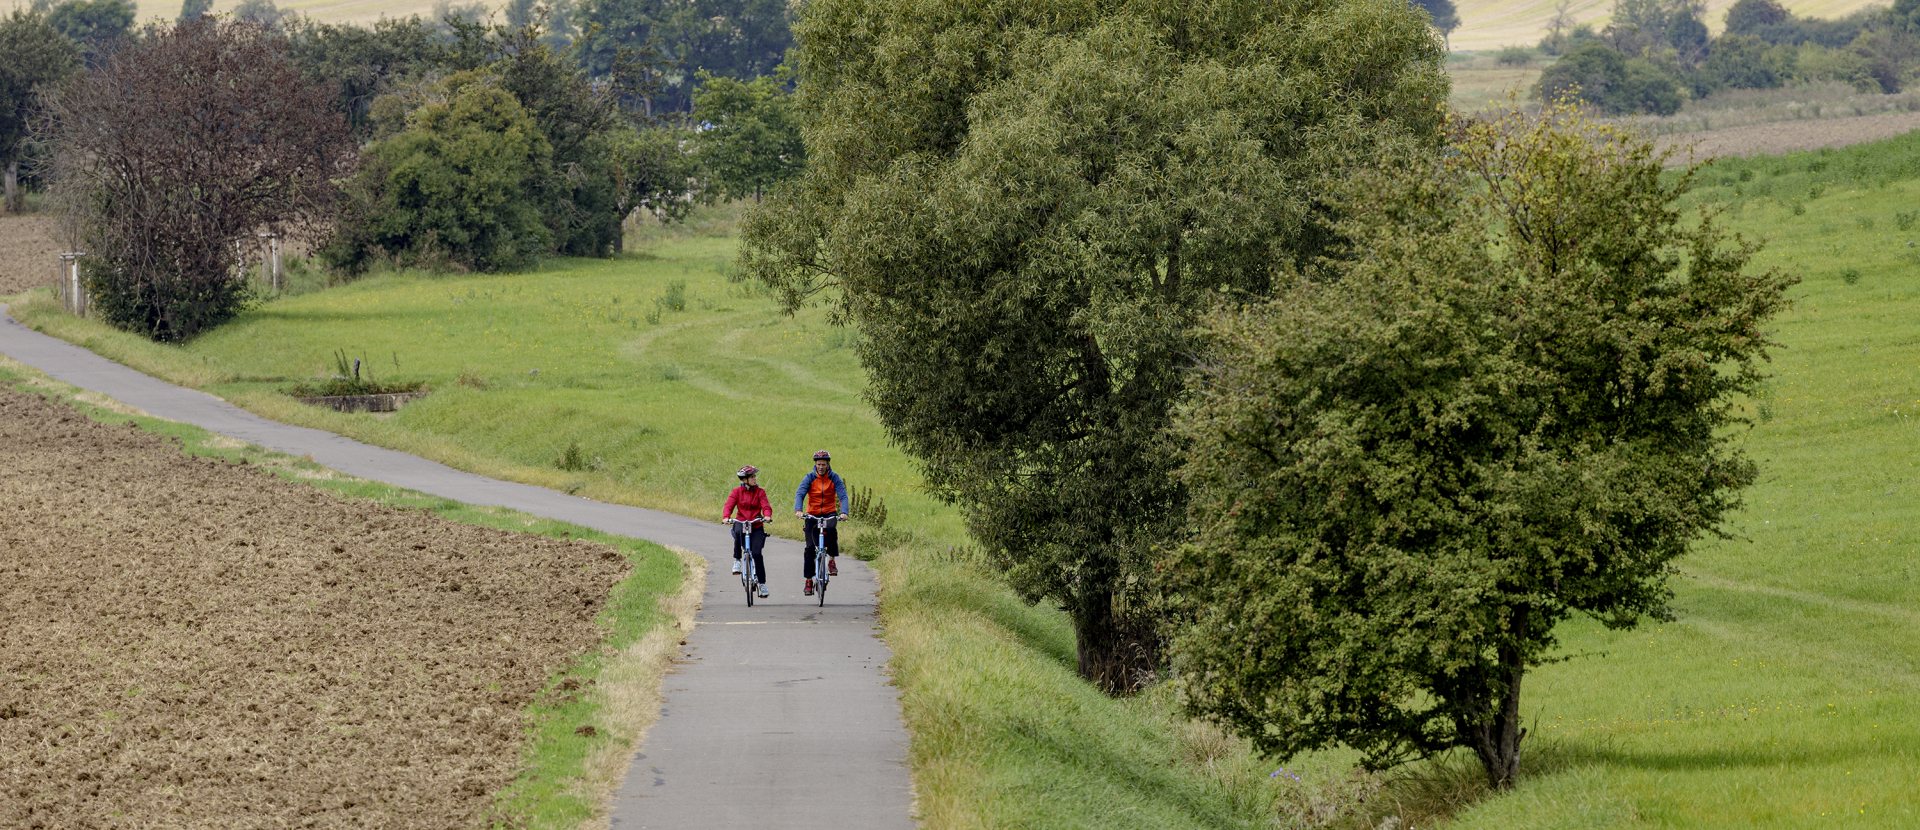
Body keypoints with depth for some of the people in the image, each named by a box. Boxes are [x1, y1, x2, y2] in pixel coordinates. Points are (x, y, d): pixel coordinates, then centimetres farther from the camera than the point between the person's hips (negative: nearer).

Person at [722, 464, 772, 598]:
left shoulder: (760, 492, 3)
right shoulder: (737, 492, 2)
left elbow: (766, 506, -9)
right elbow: (729, 506, -9)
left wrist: (767, 516, -32)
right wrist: (726, 517, -30)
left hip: (756, 527, 0)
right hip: (741, 523, 0)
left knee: (757, 553, -13)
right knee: (738, 532, -38)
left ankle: (762, 583, -1)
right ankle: (737, 560, -18)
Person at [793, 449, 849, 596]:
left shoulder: (835, 478, -5)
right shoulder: (809, 478, -6)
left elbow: (843, 496, -15)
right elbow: (799, 494, -18)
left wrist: (844, 512, -34)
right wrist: (798, 510, -38)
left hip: (829, 513, -1)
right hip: (812, 515, 1)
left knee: (831, 529, -34)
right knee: (810, 547, -5)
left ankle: (832, 560, -14)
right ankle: (809, 580, 4)